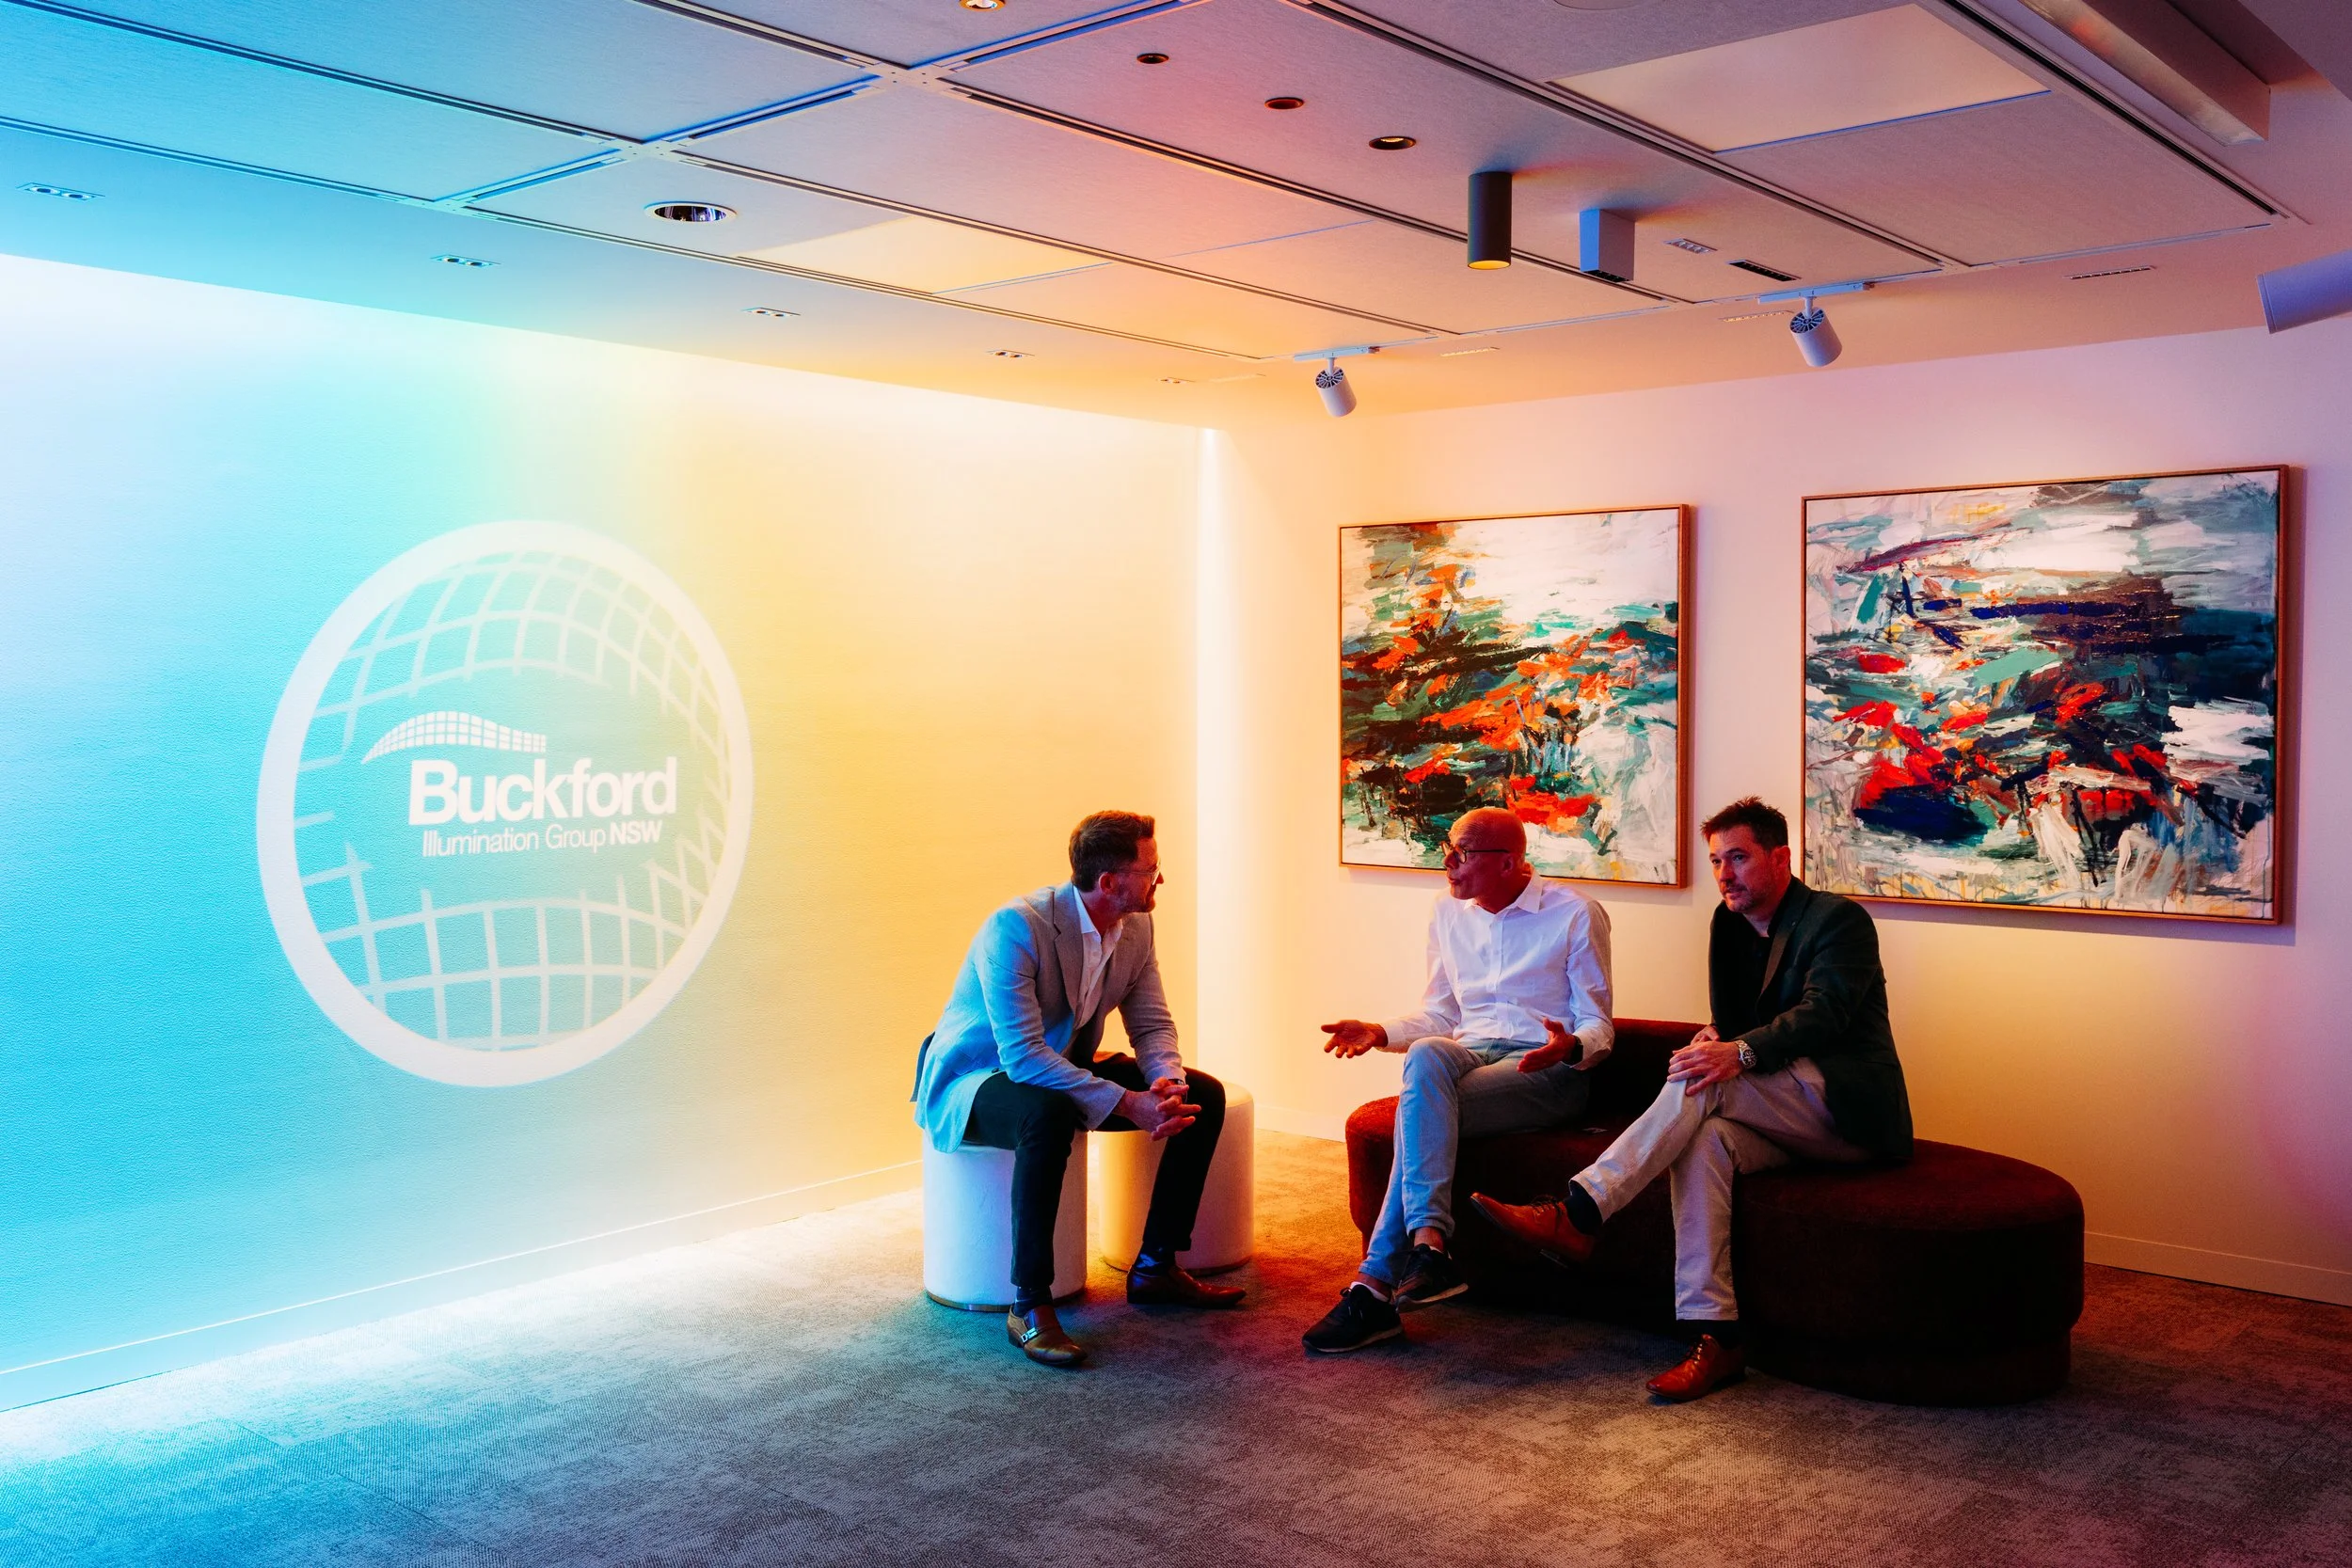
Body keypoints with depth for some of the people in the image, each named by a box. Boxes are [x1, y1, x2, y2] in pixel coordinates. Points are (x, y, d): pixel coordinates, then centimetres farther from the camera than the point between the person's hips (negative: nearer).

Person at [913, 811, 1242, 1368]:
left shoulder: (1136, 928, -5)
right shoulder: (1016, 927, -29)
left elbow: (1152, 1025, 1)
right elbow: (1022, 1056, -34)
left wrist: (1167, 1084, -23)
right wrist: (1128, 1103, -37)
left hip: (1067, 1069, 8)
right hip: (973, 1079, -8)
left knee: (1203, 1096, -5)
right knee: (1048, 1114, -42)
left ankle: (1155, 1267, 6)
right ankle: (1029, 1305, -30)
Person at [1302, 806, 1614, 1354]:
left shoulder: (1575, 914, -1)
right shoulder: (1449, 913, 14)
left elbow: (1598, 1027, -1)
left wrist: (1571, 1048, -25)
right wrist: (1379, 1033, -1)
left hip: (1549, 1072, -4)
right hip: (1470, 1052, 5)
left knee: (1422, 1106, -32)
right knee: (1425, 1055, -35)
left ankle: (1376, 1283, -34)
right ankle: (1428, 1243, -43)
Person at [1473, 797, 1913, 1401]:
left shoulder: (1840, 919, -6)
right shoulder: (1732, 926, 16)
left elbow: (1822, 1013, -21)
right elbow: (1733, 1026, 17)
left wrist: (1740, 1052, -36)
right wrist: (1714, 1034, -9)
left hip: (1851, 1112, -6)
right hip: (1789, 1119, 6)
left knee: (1704, 1084, -29)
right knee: (1705, 1138, -28)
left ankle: (1577, 1215, -34)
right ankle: (1714, 1337, -33)